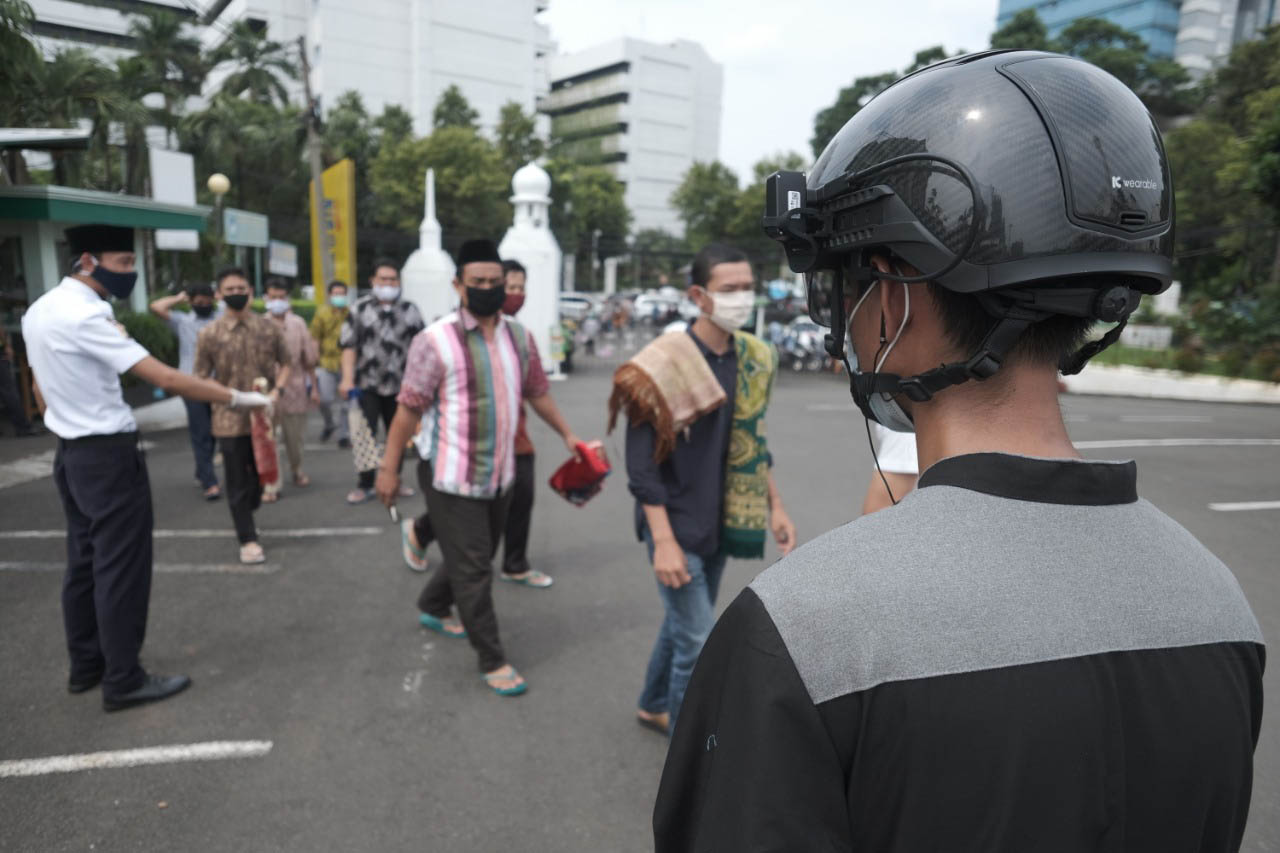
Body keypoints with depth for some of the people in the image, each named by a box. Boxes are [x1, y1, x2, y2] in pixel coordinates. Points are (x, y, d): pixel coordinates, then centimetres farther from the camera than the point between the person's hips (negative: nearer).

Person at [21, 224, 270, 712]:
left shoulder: (39, 310, 10)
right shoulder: (86, 316, -20)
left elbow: (42, 390, 17)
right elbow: (166, 380, -26)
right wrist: (236, 398, -20)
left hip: (71, 453, 10)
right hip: (109, 456, -10)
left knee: (85, 562, 17)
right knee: (121, 568, -1)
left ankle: (86, 666, 29)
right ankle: (124, 681, 8)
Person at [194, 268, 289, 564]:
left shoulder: (269, 328, 1)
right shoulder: (210, 334, -4)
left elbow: (285, 363, 11)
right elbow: (201, 378, 0)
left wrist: (277, 390, -7)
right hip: (230, 418, -3)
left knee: (261, 474, 17)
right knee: (237, 481, 3)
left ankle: (247, 515, 44)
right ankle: (248, 539, 14)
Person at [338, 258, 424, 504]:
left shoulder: (410, 311, 6)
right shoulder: (359, 309, 1)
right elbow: (349, 346, -1)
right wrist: (347, 378, -11)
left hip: (400, 385, 2)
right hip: (367, 385, -2)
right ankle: (364, 485, 11)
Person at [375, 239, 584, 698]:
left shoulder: (519, 337, 3)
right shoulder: (435, 341, -14)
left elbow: (538, 393, 16)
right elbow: (409, 409, -12)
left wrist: (567, 435, 19)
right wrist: (388, 469, -10)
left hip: (499, 475, 7)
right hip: (452, 479, -6)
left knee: (474, 557, 23)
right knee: (473, 571, 2)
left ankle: (432, 608, 50)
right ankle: (492, 660, 17)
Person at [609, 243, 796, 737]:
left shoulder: (754, 358, 2)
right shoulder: (666, 364, -19)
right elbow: (642, 465, -18)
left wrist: (774, 506, 13)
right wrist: (664, 541, -21)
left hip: (720, 522, 7)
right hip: (676, 524, -6)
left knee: (683, 623, 21)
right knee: (700, 643, -2)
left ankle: (654, 707, 44)